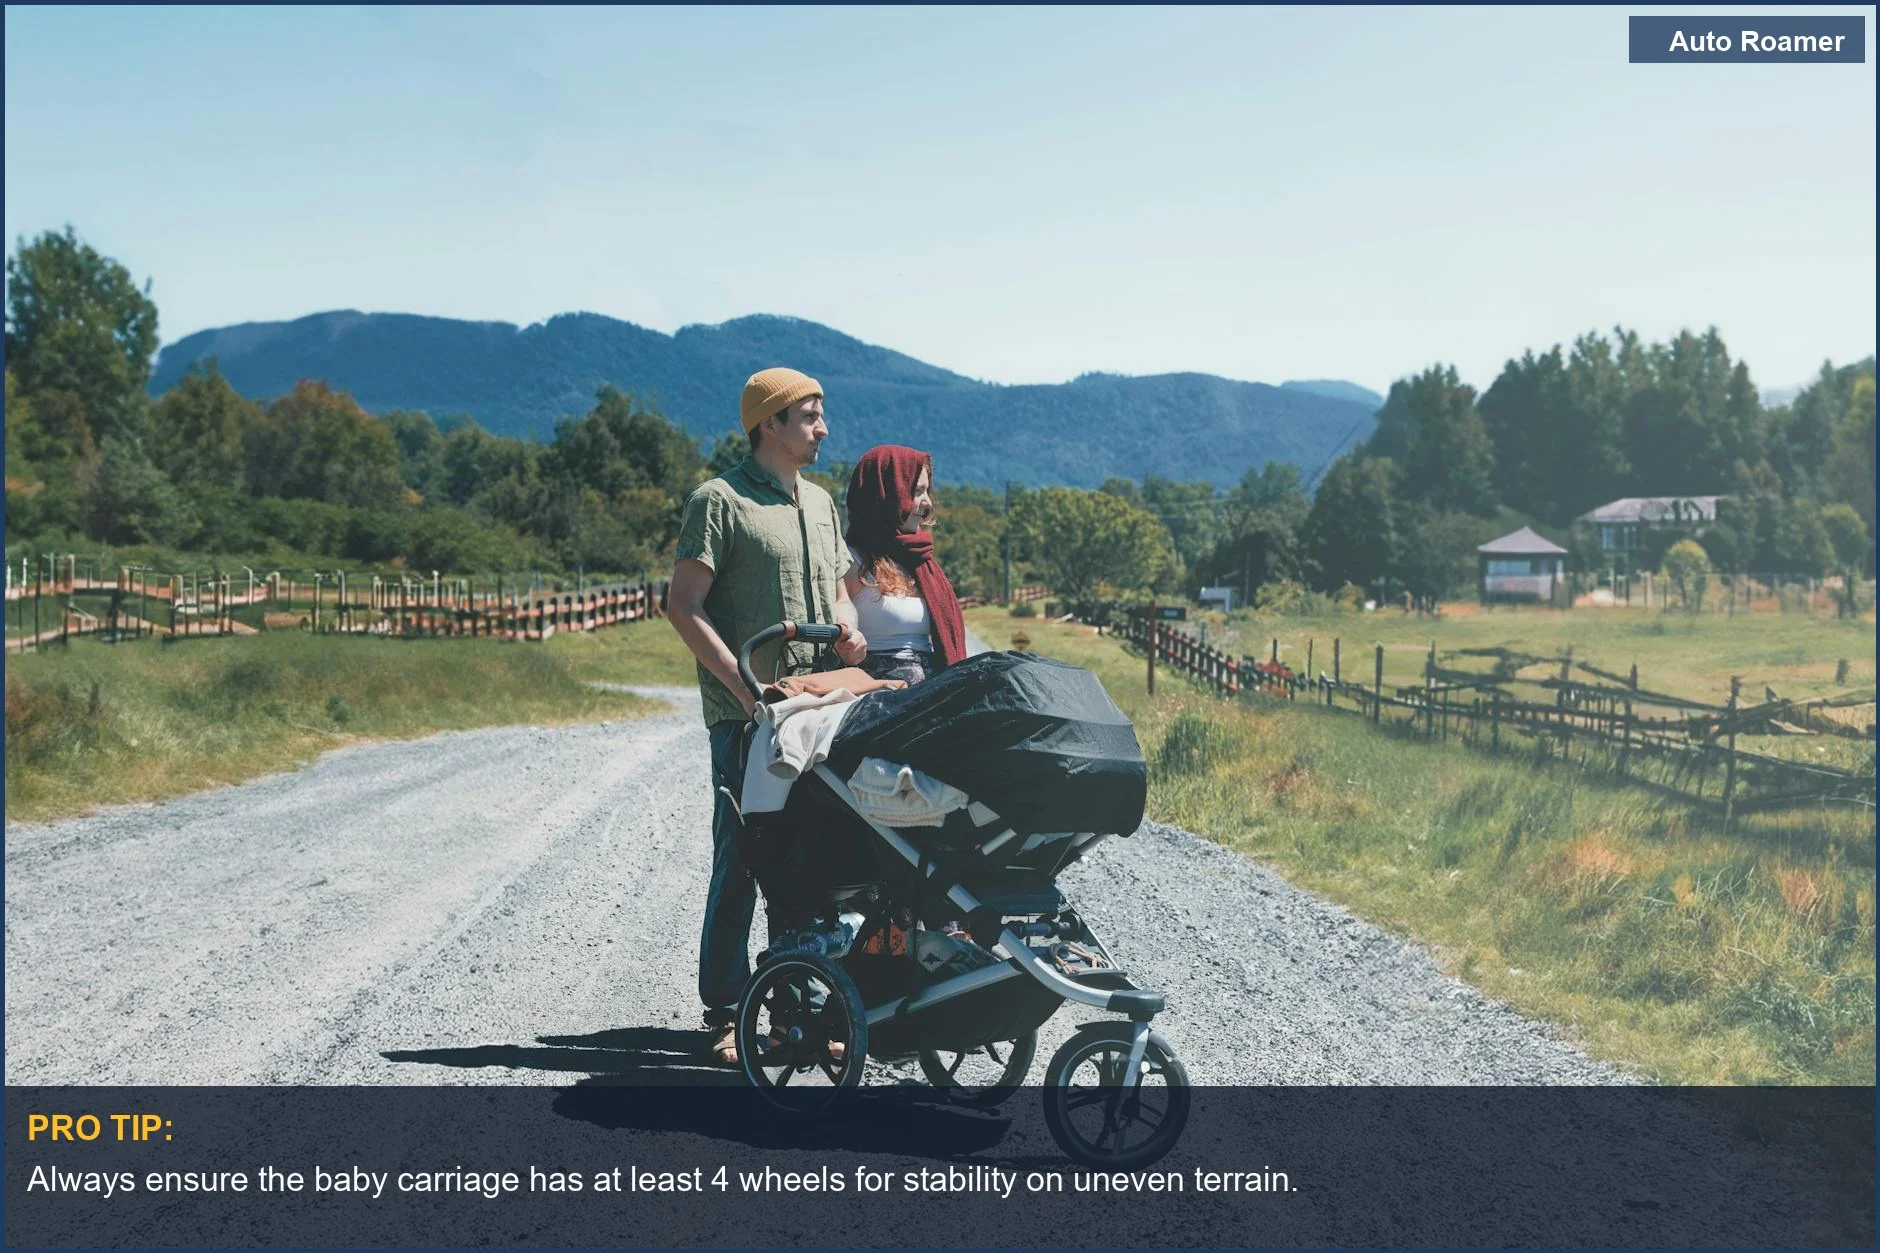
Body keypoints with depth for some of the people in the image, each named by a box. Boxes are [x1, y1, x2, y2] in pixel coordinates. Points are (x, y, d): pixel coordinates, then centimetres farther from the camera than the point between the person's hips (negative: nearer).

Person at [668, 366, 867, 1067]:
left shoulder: (819, 502, 19)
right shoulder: (720, 500, -4)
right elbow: (684, 606, -9)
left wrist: (848, 628, 3)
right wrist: (745, 685, -17)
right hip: (746, 714, -7)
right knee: (741, 859, -4)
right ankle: (724, 1014, 5)